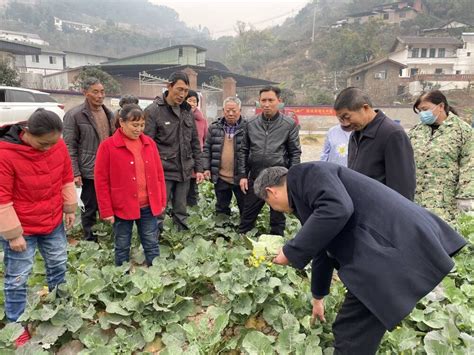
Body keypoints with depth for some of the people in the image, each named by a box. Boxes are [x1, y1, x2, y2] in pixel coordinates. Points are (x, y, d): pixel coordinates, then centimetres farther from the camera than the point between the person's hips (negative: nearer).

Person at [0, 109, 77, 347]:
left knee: (58, 266, 20)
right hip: (22, 229, -5)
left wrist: (70, 209, 9)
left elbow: (67, 179, 5)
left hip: (54, 222, 5)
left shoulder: (58, 145, -10)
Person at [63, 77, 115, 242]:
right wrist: (75, 173, -15)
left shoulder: (109, 113, 9)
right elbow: (69, 147, -11)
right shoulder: (74, 115, -10)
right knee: (90, 209, 8)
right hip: (89, 171, -6)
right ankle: (90, 240, 24)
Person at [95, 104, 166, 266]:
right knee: (122, 247, 13)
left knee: (152, 245, 13)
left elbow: (159, 174, 8)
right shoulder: (107, 146, -9)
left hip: (148, 206, 3)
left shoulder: (149, 143, 3)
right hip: (122, 207, -3)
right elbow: (101, 181, -8)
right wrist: (106, 210, -8)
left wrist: (162, 201, 7)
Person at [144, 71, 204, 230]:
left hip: (184, 172, 6)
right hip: (162, 172, -5)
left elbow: (195, 143, 15)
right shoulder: (153, 111, -8)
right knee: (158, 212, 1)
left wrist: (198, 168, 10)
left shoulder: (187, 111, 10)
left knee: (181, 212, 15)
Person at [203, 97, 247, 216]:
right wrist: (206, 168, 2)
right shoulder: (214, 127, 5)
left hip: (240, 177, -3)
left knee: (245, 207, 8)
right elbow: (207, 148, 9)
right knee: (221, 207, 17)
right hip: (220, 177, 3)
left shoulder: (247, 127, -5)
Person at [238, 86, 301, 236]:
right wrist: (243, 175, 4)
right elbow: (243, 151, 9)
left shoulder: (289, 124, -3)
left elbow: (295, 153, -1)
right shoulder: (251, 124, 4)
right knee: (247, 218, 12)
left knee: (277, 220, 12)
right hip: (255, 178, 2)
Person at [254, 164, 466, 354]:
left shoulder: (305, 174, -6)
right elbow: (322, 250, 33)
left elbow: (337, 209, -27)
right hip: (386, 248, 10)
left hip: (394, 248, -10)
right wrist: (318, 297, 47)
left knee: (351, 331, 1)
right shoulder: (304, 195, 22)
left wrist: (291, 252, -15)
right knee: (359, 327, 23)